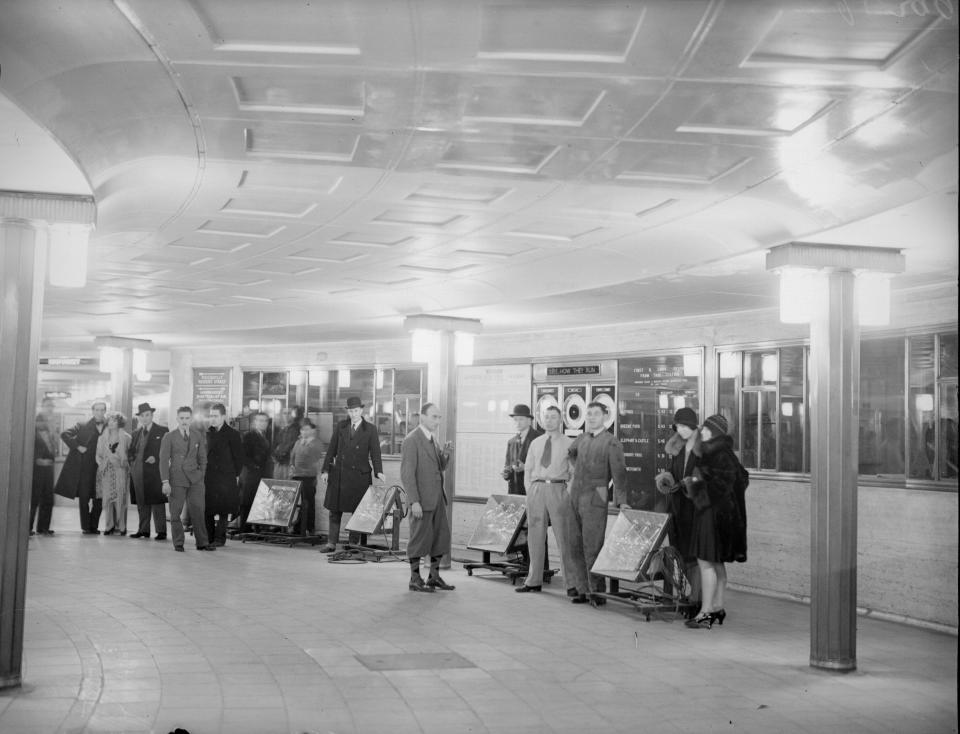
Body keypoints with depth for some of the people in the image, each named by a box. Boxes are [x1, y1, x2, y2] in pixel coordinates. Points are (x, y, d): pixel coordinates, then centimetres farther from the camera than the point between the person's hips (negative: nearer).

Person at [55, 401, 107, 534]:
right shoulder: (83, 426, 4)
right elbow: (64, 435, -1)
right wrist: (77, 446, -9)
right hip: (84, 467, -2)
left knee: (99, 499, 2)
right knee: (84, 498, 0)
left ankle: (94, 526, 12)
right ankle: (85, 527, 7)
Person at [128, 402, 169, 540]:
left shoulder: (162, 431, 1)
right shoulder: (137, 433, 18)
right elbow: (131, 452, 25)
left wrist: (156, 458, -13)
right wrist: (133, 462, 8)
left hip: (155, 471, -5)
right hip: (139, 473, 5)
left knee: (157, 501, -5)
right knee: (141, 502, 7)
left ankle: (161, 531, -3)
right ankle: (143, 530, 14)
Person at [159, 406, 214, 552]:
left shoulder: (198, 435, 10)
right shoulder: (169, 437, 2)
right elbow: (164, 460, -1)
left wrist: (201, 476, 8)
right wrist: (165, 482, -8)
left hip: (195, 479, 2)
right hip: (176, 478, -2)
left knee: (198, 511, -2)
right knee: (175, 513, 0)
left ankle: (202, 543, 4)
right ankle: (178, 544, 9)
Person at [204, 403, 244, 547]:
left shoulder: (232, 434, -3)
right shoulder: (207, 433, 11)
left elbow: (238, 457, -1)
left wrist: (234, 475, -2)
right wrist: (203, 471, 7)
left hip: (225, 477, -4)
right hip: (208, 477, 4)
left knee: (222, 510, 0)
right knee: (207, 509, 3)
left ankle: (220, 538, 8)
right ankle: (208, 537, 12)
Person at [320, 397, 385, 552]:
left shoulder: (370, 429, 1)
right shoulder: (341, 426, 8)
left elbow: (375, 452, -4)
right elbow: (331, 449, 9)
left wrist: (379, 472, -17)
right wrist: (325, 470, 4)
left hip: (359, 475, -3)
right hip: (339, 474, 3)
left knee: (357, 511, 1)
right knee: (335, 510, 5)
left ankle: (354, 544, 9)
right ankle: (331, 543, 11)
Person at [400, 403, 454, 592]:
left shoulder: (432, 439, 13)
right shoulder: (411, 440, -14)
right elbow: (407, 473, -17)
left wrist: (445, 454, -1)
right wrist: (414, 501, -21)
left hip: (437, 498, 9)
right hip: (422, 499, -9)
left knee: (442, 536, 12)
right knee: (420, 538, 0)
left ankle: (434, 576, 22)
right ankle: (415, 580, 10)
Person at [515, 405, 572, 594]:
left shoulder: (569, 443, 2)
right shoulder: (535, 443, 14)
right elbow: (528, 469, 17)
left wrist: (568, 491, -8)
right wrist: (533, 488, 6)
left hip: (558, 489, -4)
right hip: (536, 488, 4)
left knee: (564, 537, -4)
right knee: (535, 536, 6)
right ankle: (534, 581, 13)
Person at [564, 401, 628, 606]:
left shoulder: (611, 442, -5)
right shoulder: (582, 438, 13)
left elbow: (619, 472, -10)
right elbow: (570, 454, 34)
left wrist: (621, 501, -16)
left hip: (595, 499, -6)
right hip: (575, 497, 6)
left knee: (592, 547, -7)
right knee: (573, 545, 7)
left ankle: (597, 592, 0)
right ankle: (582, 589, 14)